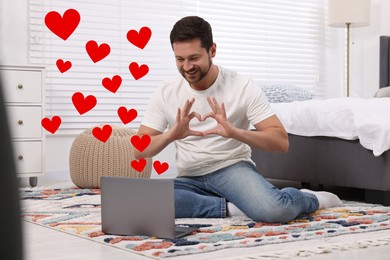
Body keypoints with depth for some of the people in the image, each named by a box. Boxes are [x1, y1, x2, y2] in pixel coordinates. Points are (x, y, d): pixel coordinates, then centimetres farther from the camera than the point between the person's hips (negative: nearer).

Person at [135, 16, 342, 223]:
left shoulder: (243, 87, -8)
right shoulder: (165, 94, 0)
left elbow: (281, 142, -13)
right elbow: (139, 151, -3)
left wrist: (234, 132, -30)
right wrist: (171, 135, -24)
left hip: (232, 168, -2)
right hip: (190, 179, 3)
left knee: (274, 210, -34)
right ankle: (230, 208, -17)